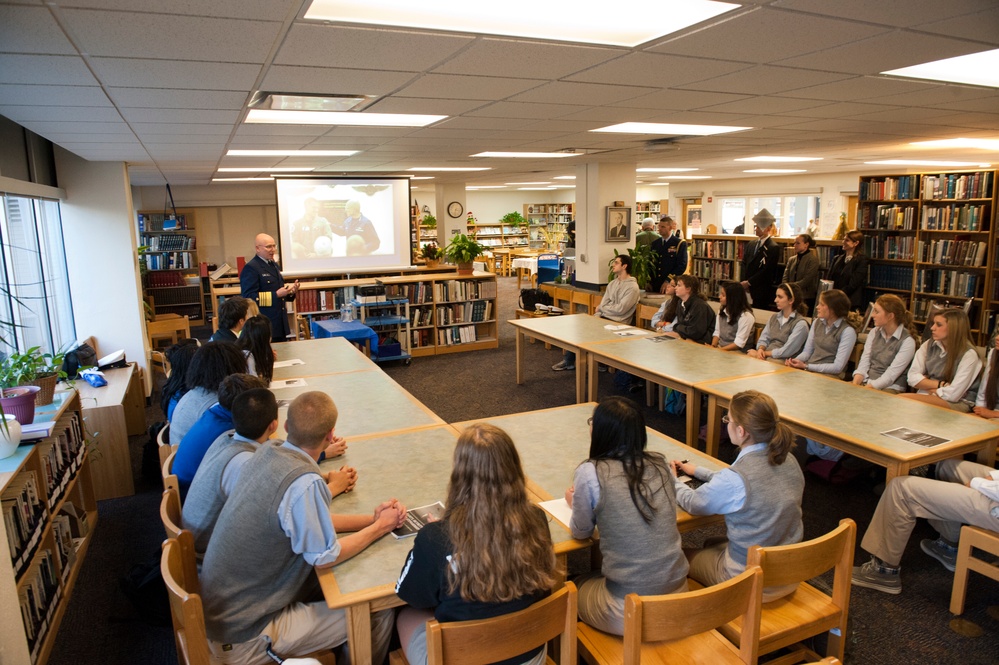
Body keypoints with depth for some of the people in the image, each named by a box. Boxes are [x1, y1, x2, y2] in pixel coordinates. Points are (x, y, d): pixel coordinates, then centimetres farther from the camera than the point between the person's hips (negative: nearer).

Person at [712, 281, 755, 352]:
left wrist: (720, 350, -19)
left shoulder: (746, 316, -12)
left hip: (737, 353, -6)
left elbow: (739, 343, -16)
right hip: (720, 349, 6)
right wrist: (713, 346, -6)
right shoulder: (721, 312, 11)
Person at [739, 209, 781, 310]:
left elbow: (767, 270, -13)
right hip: (748, 290, 6)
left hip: (762, 292, -6)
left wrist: (749, 282, -11)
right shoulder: (751, 245, 14)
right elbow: (744, 264, 12)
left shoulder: (773, 248, -8)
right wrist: (744, 282, -3)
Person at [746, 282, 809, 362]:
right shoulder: (774, 318, 18)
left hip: (783, 362, -5)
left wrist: (765, 353, -8)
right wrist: (760, 349, -8)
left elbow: (786, 352, -11)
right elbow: (764, 339, 13)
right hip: (766, 358, 6)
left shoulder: (800, 324, -4)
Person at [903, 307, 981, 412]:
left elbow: (952, 394, -17)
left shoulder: (968, 354, -12)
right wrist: (941, 384, -11)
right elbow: (913, 378, -1)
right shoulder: (929, 345, 5)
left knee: (903, 399, -32)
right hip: (926, 396, 5)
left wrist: (926, 384, -3)